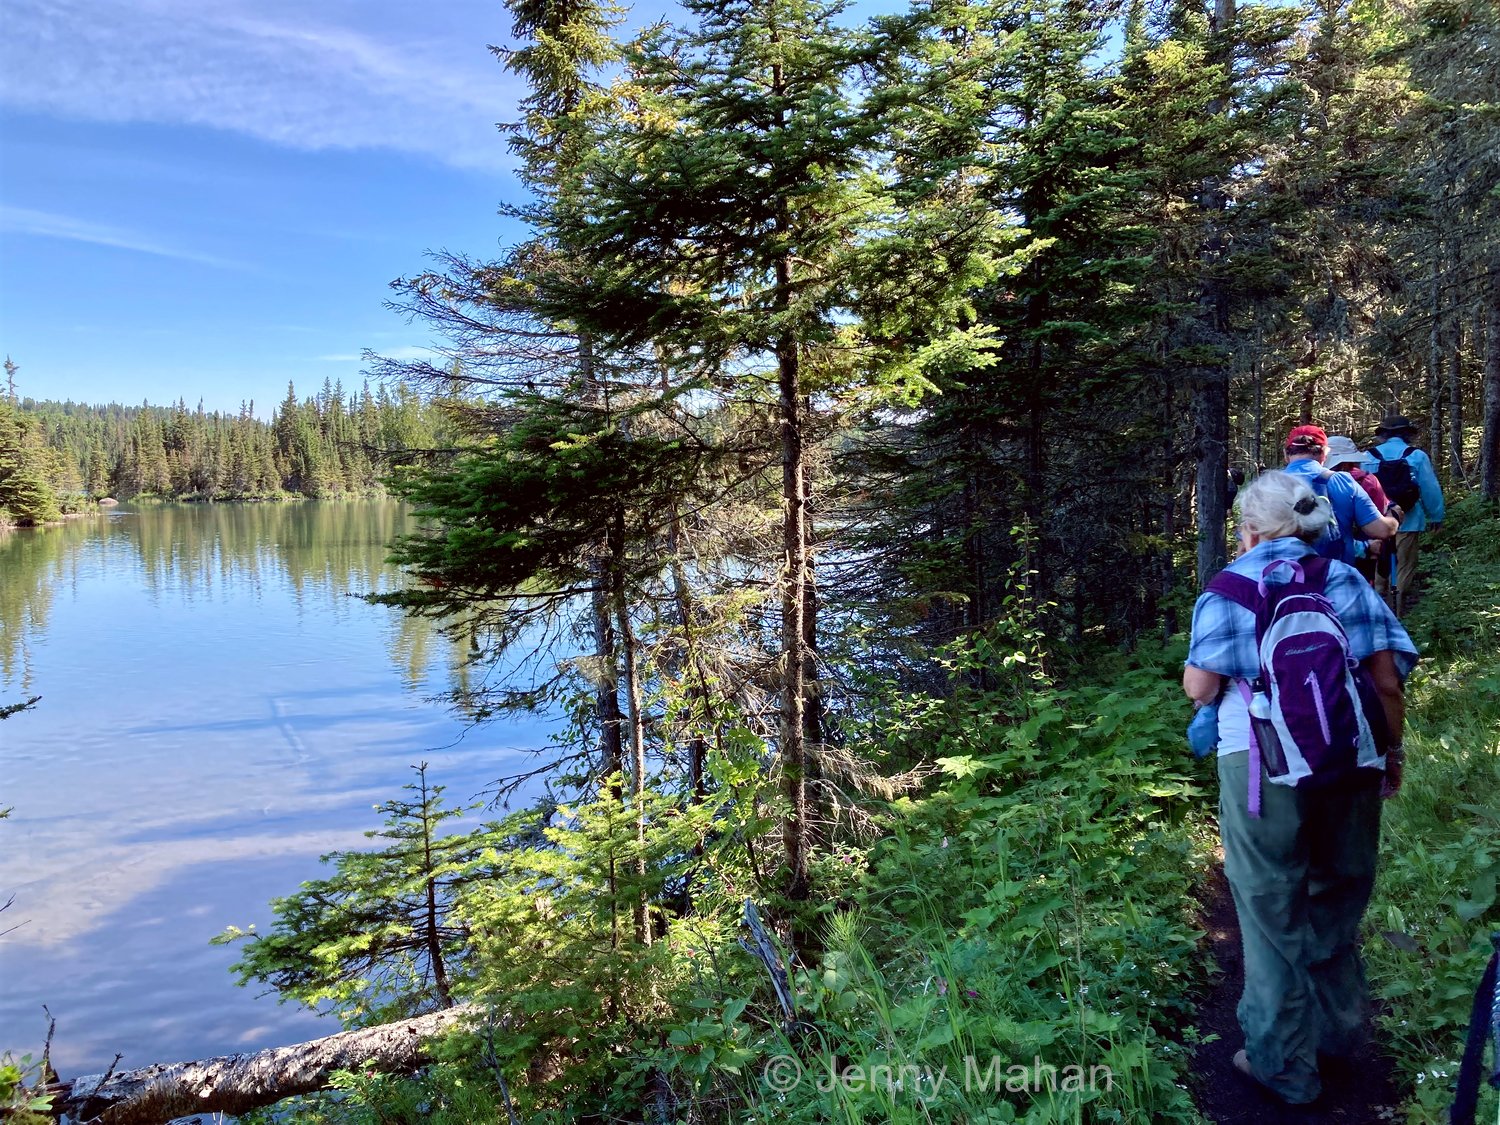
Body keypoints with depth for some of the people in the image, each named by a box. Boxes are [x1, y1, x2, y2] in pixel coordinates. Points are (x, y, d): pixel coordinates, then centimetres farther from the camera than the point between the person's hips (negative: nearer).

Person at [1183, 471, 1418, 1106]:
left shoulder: (1229, 587, -3)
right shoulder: (1347, 579, 5)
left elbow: (1199, 687, -9)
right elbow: (1387, 679, 1)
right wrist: (1393, 752, 13)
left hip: (1262, 762, -3)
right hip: (1349, 763, 4)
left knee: (1274, 912, 8)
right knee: (1338, 901, 21)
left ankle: (1285, 1064, 19)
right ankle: (1339, 1032, 38)